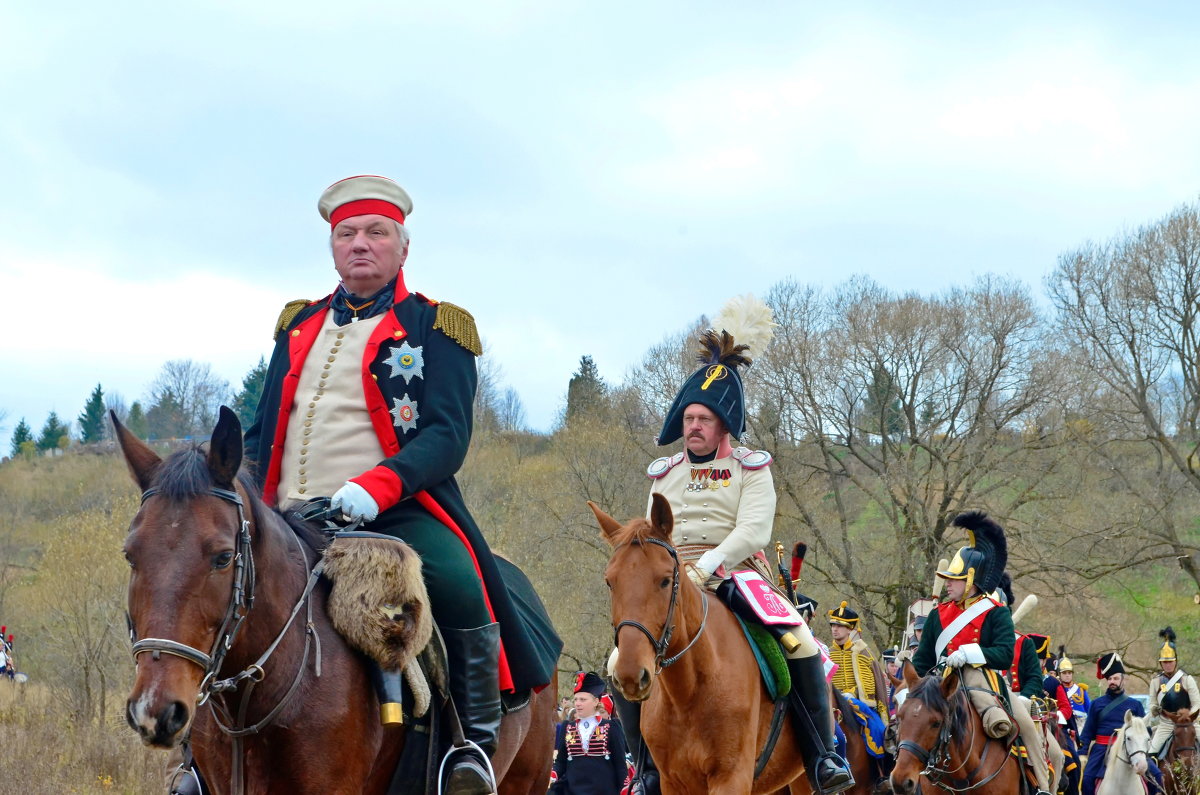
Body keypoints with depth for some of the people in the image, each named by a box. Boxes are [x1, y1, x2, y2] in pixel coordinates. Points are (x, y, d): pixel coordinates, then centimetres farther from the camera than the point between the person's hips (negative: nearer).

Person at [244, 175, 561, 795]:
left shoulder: (434, 328, 5)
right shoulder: (299, 326, 20)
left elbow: (447, 436, -8)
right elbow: (262, 434, 23)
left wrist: (376, 488, -25)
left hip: (398, 512, -5)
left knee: (456, 583, -34)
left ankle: (475, 743, -18)